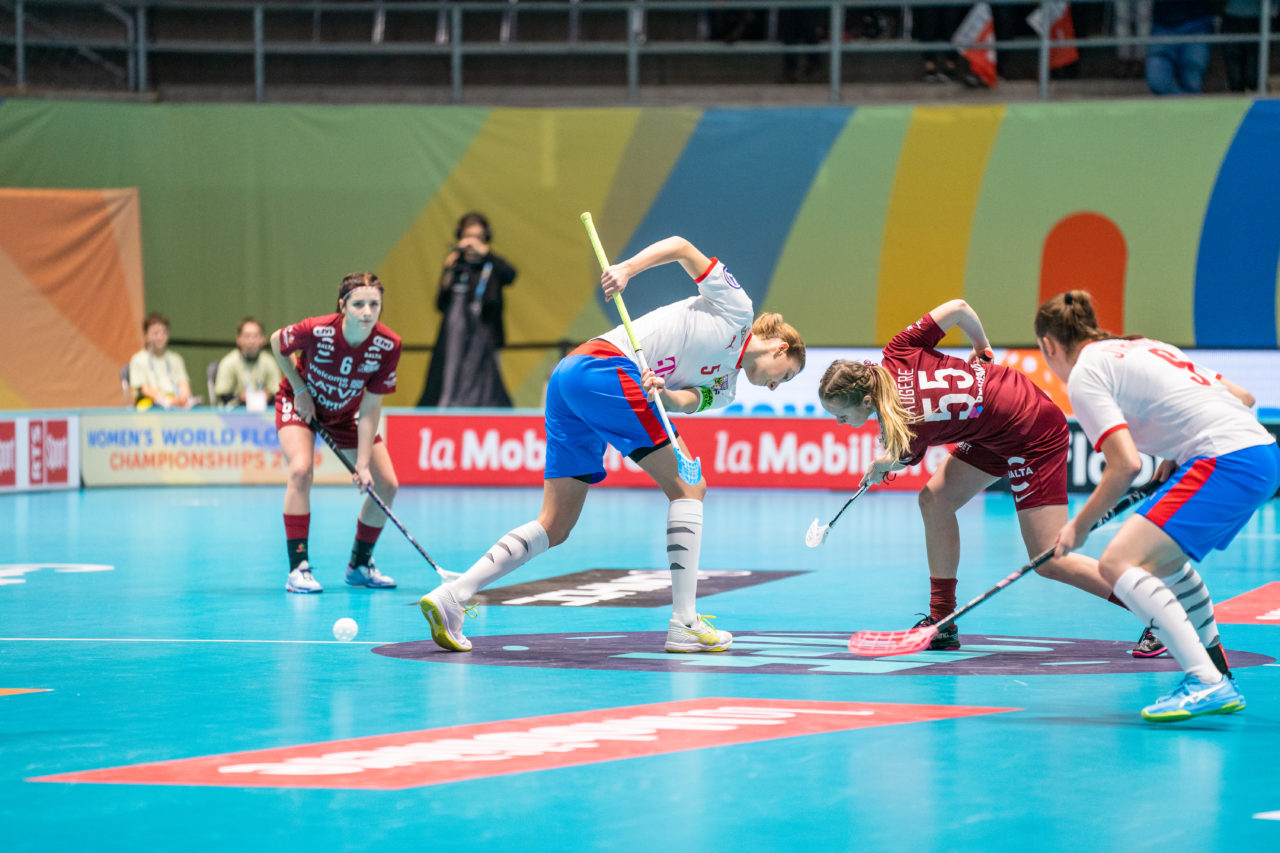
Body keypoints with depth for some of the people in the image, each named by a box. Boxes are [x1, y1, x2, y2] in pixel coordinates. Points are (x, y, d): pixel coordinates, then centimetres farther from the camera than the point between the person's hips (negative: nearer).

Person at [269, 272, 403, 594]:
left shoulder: (388, 346, -27)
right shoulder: (316, 331, -34)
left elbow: (370, 408, -22)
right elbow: (276, 342, -10)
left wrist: (363, 464, -26)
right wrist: (300, 390, -13)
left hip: (346, 413, 4)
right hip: (300, 403, -3)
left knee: (386, 485, -3)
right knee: (301, 470, -29)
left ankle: (359, 565, 20)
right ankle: (298, 568, -23)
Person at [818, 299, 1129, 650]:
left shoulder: (905, 430, -27)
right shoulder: (897, 355, -14)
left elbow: (901, 460, -2)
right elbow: (958, 307, -8)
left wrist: (882, 467, 22)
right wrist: (981, 348, 12)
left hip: (1034, 438, -9)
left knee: (1050, 562, -7)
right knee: (935, 499, 4)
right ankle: (942, 622, 10)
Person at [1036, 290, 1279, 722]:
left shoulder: (1085, 375, 0)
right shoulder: (1146, 348, 25)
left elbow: (1126, 464, -12)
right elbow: (1243, 397, 26)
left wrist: (1080, 526, 1)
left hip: (1226, 462, -9)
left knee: (1118, 563, -14)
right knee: (1163, 559, 29)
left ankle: (1208, 685, -24)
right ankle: (1217, 677, 31)